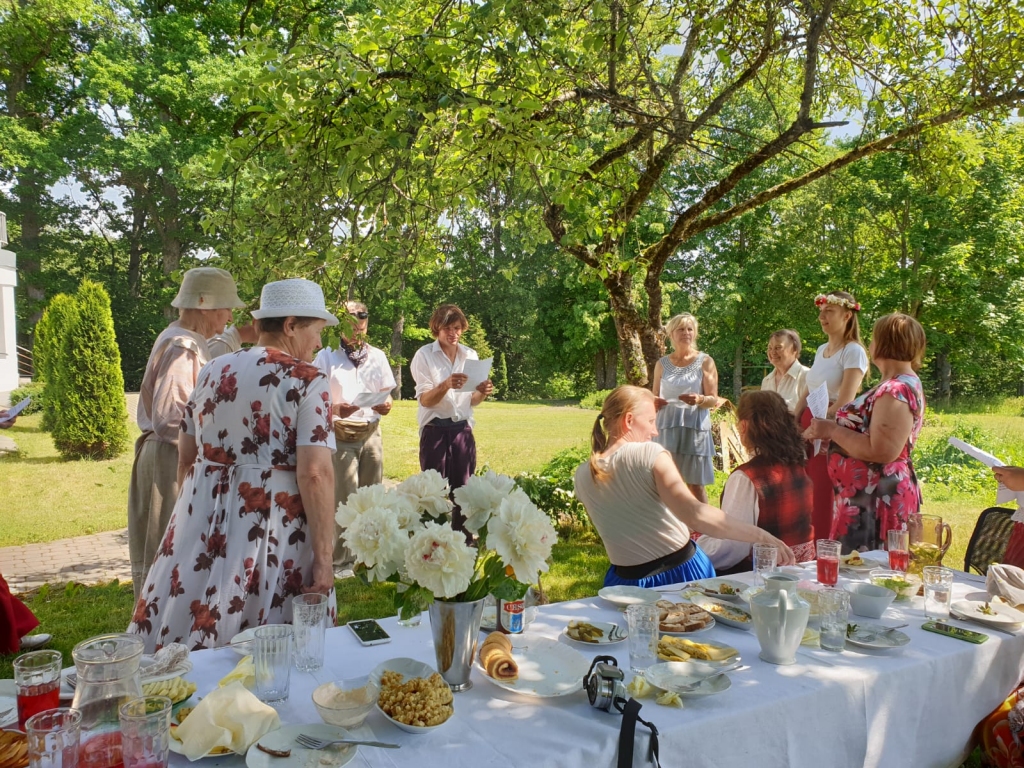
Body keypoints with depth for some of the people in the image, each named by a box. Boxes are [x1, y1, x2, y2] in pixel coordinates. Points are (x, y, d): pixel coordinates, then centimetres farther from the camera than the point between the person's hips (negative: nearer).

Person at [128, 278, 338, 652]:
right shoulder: (308, 381, -10)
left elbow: (185, 460, 14)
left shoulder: (212, 370, 8)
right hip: (273, 528, -5)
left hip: (201, 522, 6)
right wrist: (324, 559, -15)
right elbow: (315, 474, -19)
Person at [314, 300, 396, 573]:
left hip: (371, 434, 3)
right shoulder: (327, 356, 0)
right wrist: (335, 409, -23)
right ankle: (340, 560, 8)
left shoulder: (377, 356, 10)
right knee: (344, 499, -3)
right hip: (340, 436, -3)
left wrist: (385, 405, -11)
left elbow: (387, 398, 13)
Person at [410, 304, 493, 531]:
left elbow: (472, 401, 12)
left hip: (463, 431, 4)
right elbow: (425, 400, -13)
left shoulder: (470, 356, 8)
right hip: (435, 431, -4)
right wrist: (446, 385, -32)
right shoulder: (424, 355, -5)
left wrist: (482, 392, -11)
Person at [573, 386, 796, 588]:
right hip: (682, 573, -3)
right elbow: (695, 514, -32)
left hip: (627, 584, 3)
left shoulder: (582, 476, -3)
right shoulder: (649, 454, -19)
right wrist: (760, 535, -29)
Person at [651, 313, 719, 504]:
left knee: (695, 485, -1)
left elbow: (714, 400, 1)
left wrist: (699, 399, -21)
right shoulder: (662, 364, 10)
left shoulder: (705, 362, 3)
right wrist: (654, 403, -6)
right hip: (666, 427, 2)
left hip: (695, 428, -2)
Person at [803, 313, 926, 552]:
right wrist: (829, 430, 9)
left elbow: (881, 451, -26)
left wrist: (832, 430, -18)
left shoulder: (895, 392, -19)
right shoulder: (902, 385, 16)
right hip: (866, 497, 10)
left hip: (875, 500, -10)